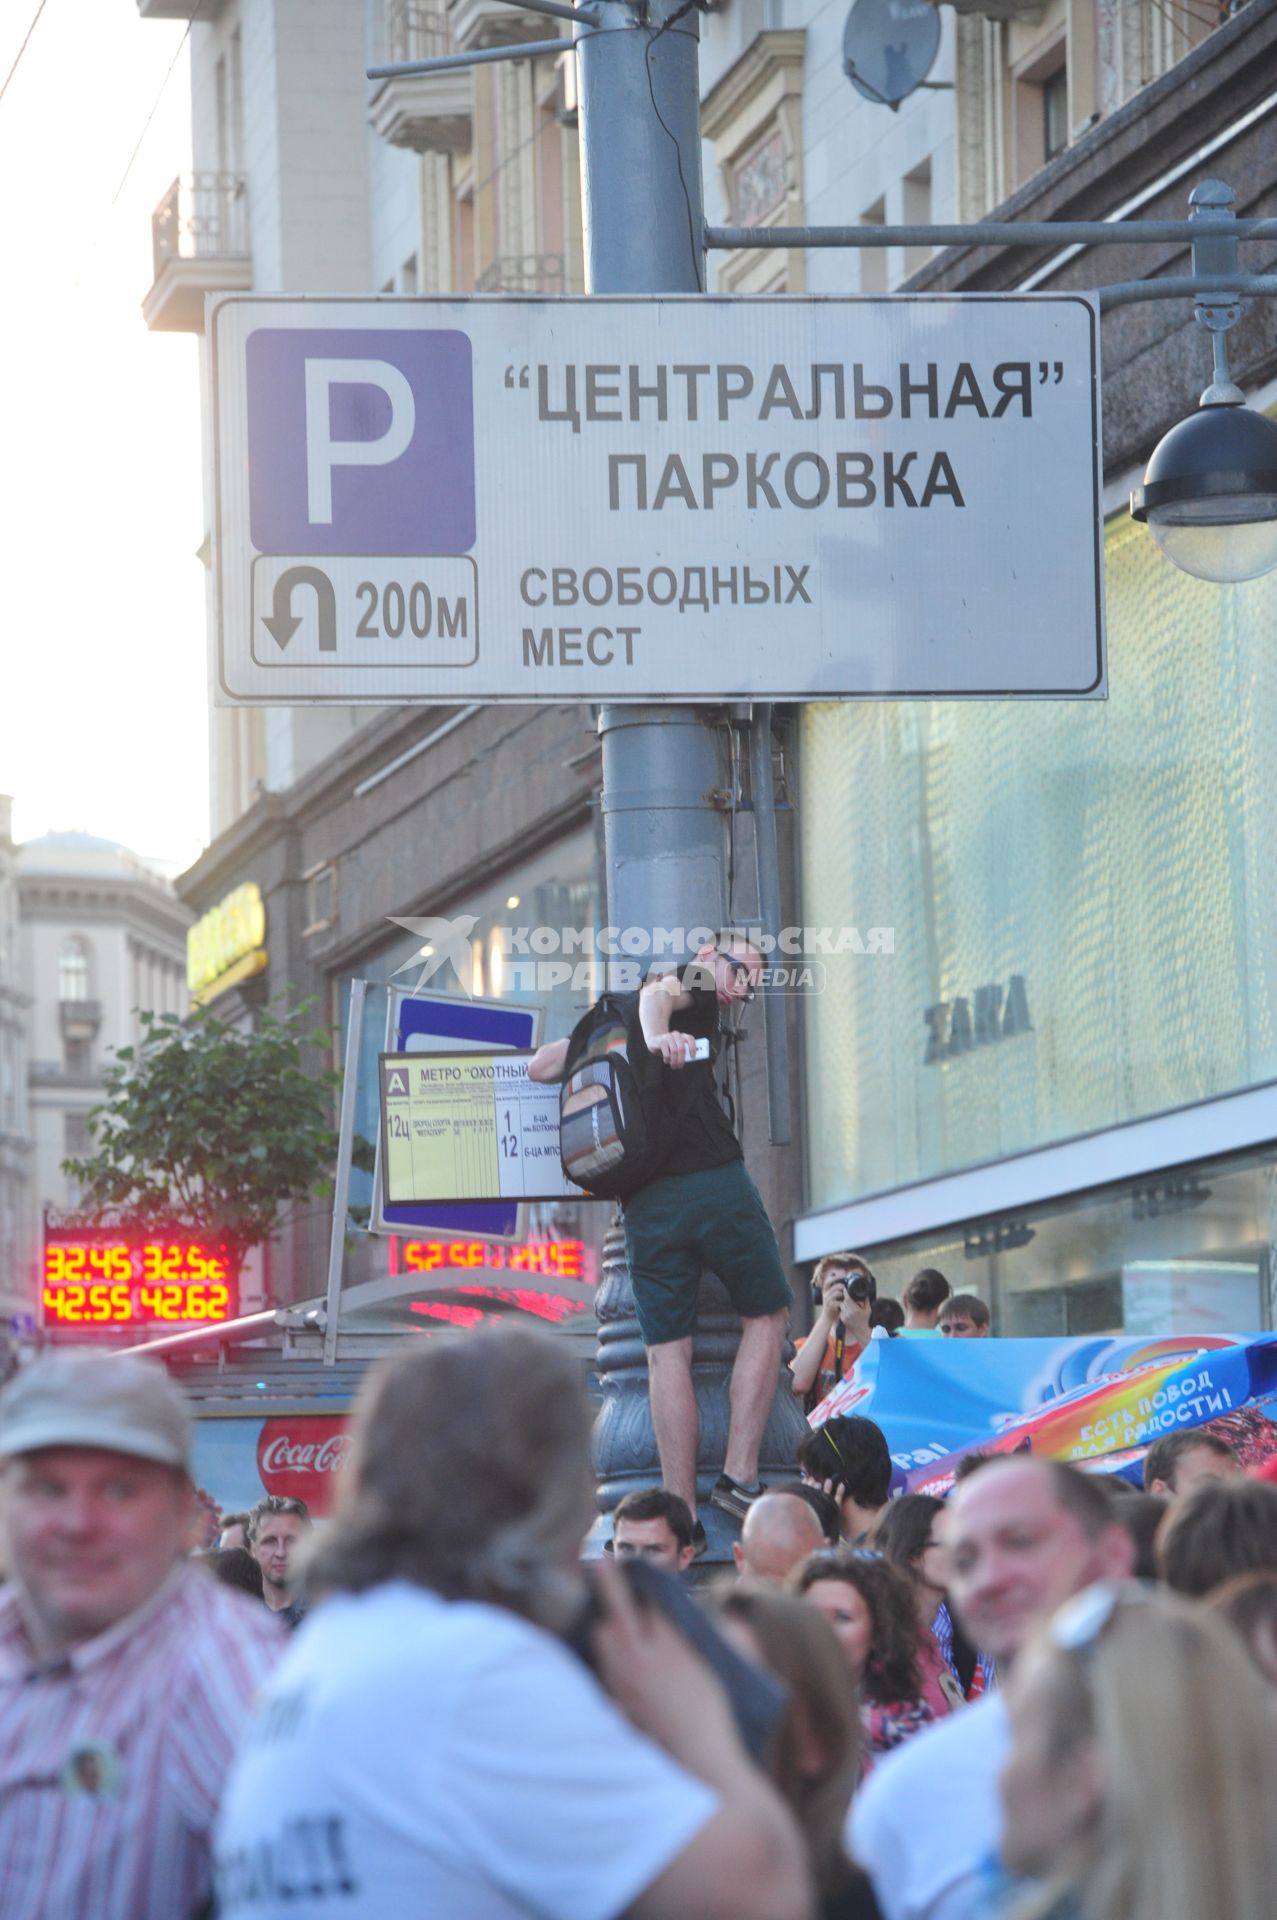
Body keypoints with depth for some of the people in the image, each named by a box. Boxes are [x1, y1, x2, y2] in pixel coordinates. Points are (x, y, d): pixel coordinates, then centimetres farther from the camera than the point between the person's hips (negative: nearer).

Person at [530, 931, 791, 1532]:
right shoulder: (693, 983, 6)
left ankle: (681, 1518, -1)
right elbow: (658, 992, -16)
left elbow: (540, 1066, 27)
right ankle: (738, 1476, 2)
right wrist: (657, 1037, -37)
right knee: (766, 1315, 12)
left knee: (667, 1349, 5)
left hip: (646, 1204, 5)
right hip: (716, 1181, -5)